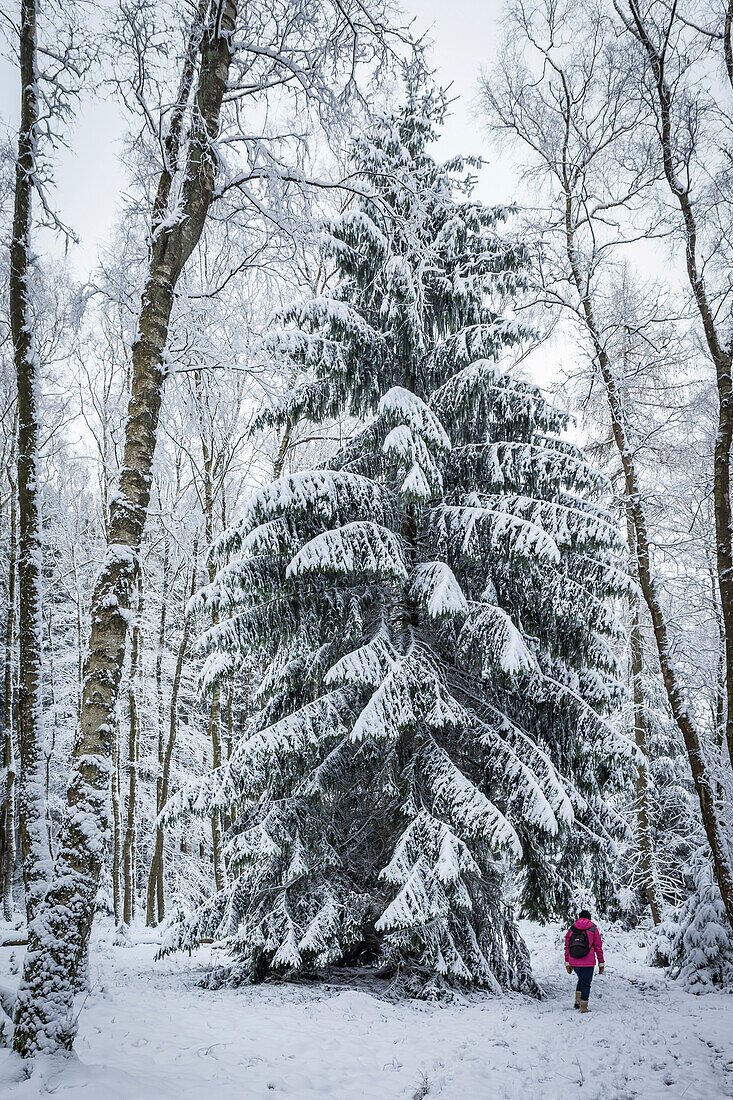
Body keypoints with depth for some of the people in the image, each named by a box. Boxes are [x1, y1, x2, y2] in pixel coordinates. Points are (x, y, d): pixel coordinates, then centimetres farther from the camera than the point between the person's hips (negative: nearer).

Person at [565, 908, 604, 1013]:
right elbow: (598, 947, 0)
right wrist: (601, 963, 6)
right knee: (586, 983, 9)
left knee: (581, 979, 25)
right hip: (588, 962, -3)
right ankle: (583, 1007, 8)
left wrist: (567, 963, 13)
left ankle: (577, 1000, 17)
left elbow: (567, 947, 8)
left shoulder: (571, 929, 8)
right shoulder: (593, 929, 1)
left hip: (574, 962, 3)